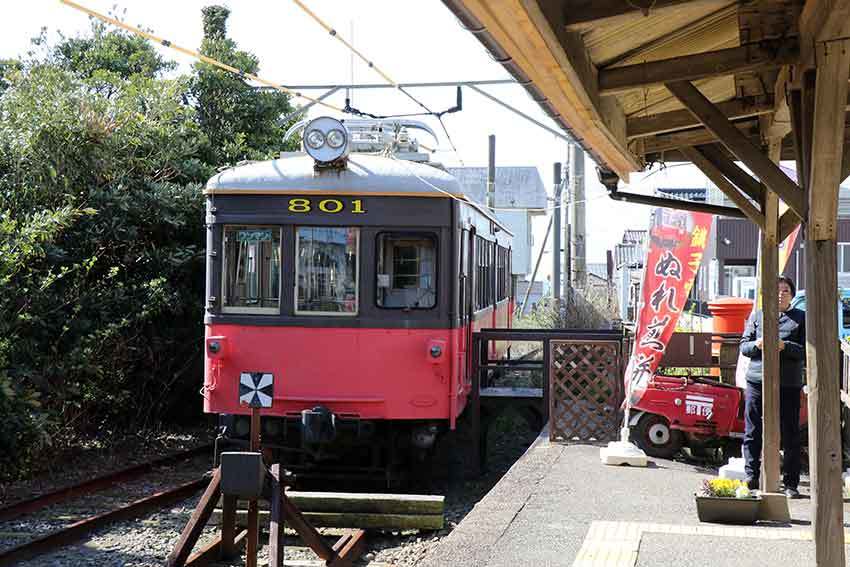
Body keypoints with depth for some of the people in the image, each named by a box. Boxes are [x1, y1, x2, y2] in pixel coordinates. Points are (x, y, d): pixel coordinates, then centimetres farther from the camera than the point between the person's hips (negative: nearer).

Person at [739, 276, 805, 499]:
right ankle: (751, 478, 12)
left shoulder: (801, 318, 8)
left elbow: (806, 351, 0)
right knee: (752, 433, 3)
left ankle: (790, 483, 8)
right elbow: (743, 346, 11)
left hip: (788, 384, -2)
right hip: (757, 381, 2)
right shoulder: (756, 316, 14)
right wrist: (756, 345, -10)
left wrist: (785, 346, -16)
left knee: (790, 435, 1)